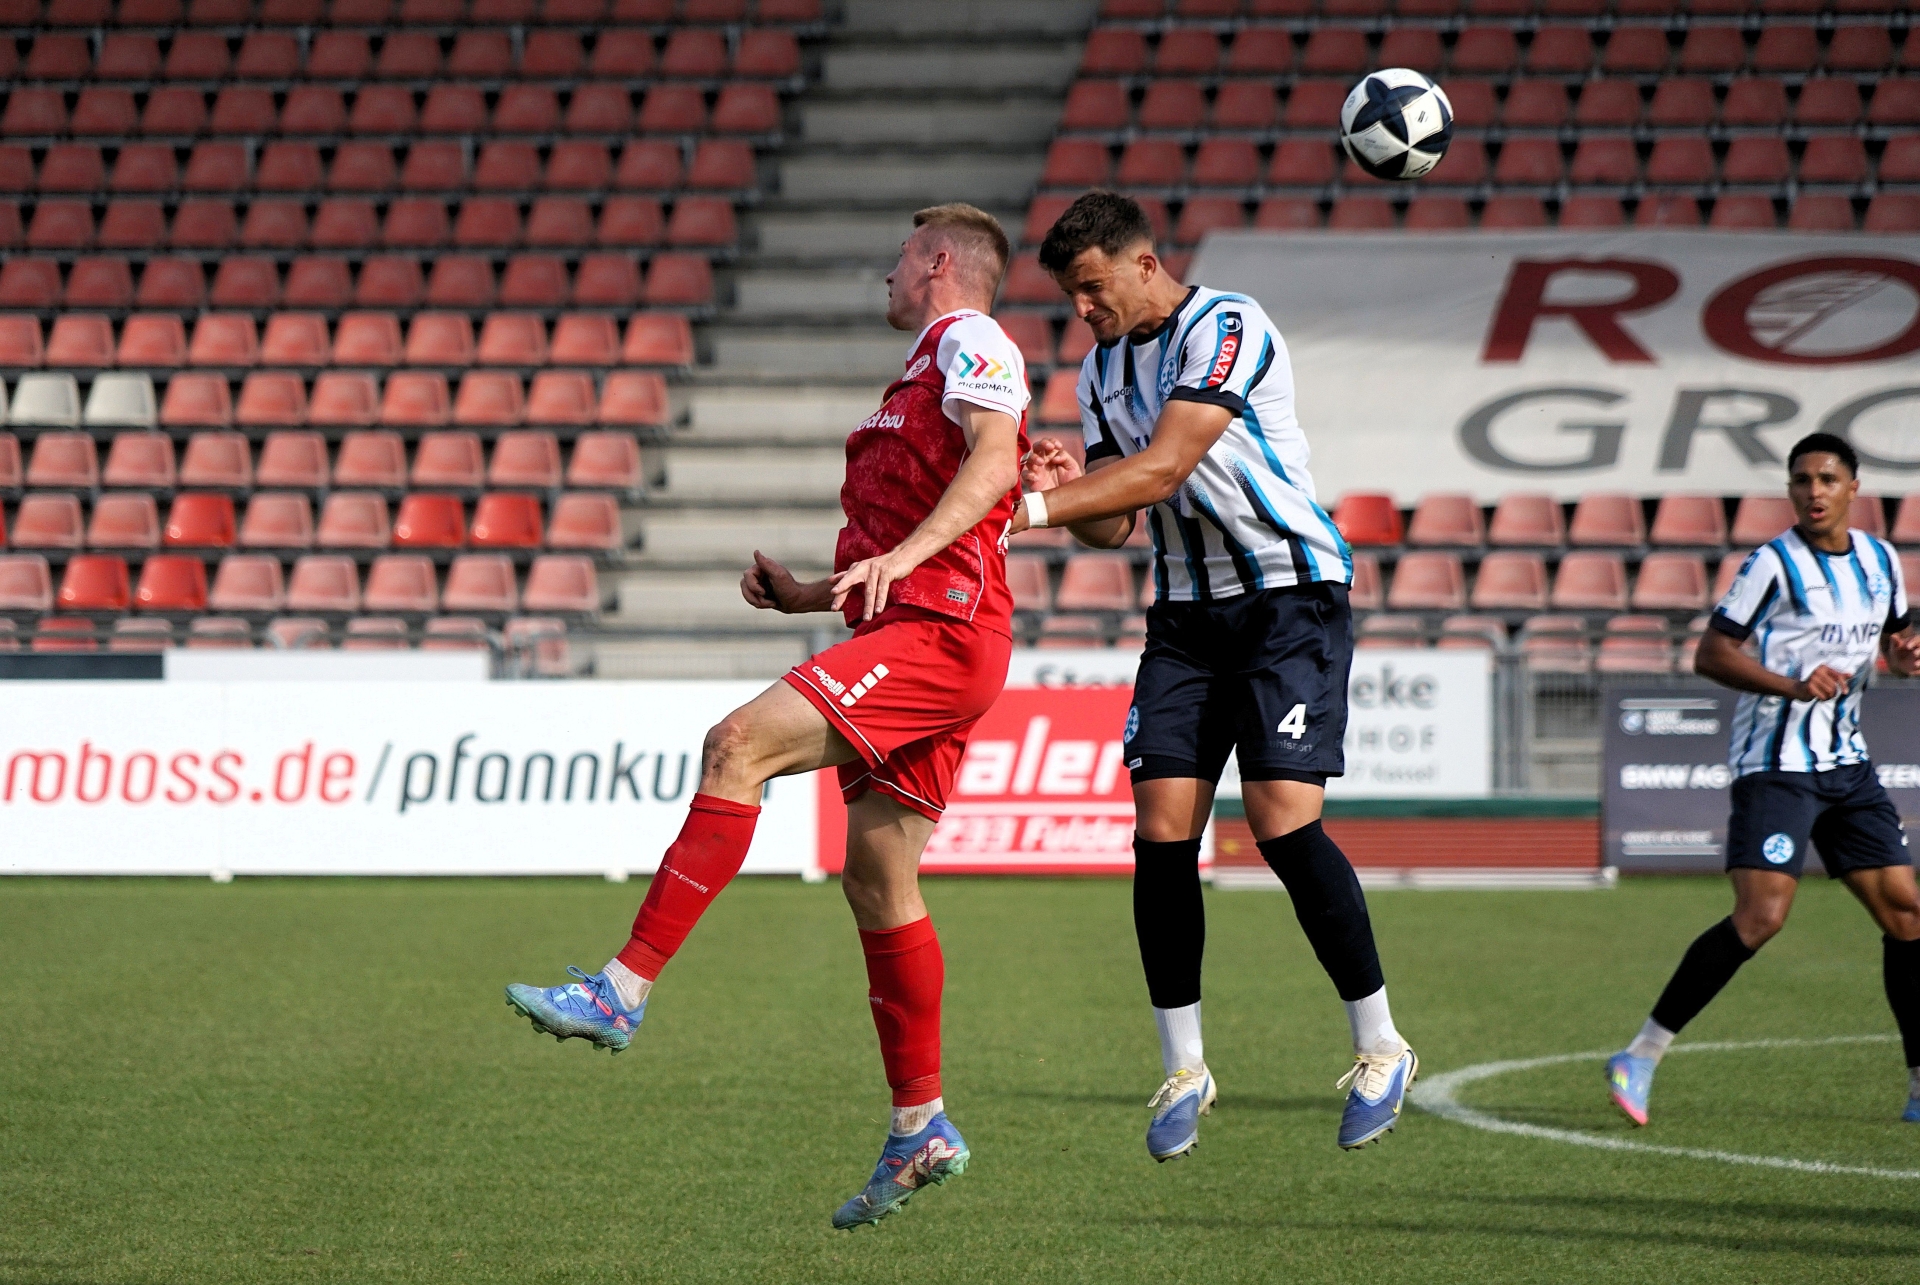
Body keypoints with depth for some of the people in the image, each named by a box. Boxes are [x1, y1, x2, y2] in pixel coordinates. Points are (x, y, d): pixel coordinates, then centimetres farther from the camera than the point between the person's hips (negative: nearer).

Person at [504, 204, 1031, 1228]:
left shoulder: (970, 341, 0)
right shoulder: (926, 369, 29)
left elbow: (994, 462, -19)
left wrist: (899, 555, -31)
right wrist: (809, 596, 19)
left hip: (939, 636, -10)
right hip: (910, 634, 10)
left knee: (740, 745, -22)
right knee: (875, 873, 9)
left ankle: (624, 990, -28)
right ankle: (920, 1131, 14)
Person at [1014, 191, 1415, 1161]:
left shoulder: (1227, 331, -15)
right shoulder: (1100, 372, 10)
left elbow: (1162, 469, -24)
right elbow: (1114, 524, 14)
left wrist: (1028, 508, -28)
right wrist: (1064, 490, -9)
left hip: (1290, 598, -7)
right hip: (1185, 614, 7)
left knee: (1282, 823, -16)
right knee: (1162, 831, -6)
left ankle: (1381, 1049, -1)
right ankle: (1182, 1069, 5)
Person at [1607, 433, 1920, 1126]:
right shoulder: (1774, 564, -9)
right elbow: (1711, 654, -10)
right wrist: (1792, 686, -24)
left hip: (1846, 764, 7)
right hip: (1775, 765, -7)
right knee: (1760, 916, -20)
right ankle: (1642, 1055, -15)